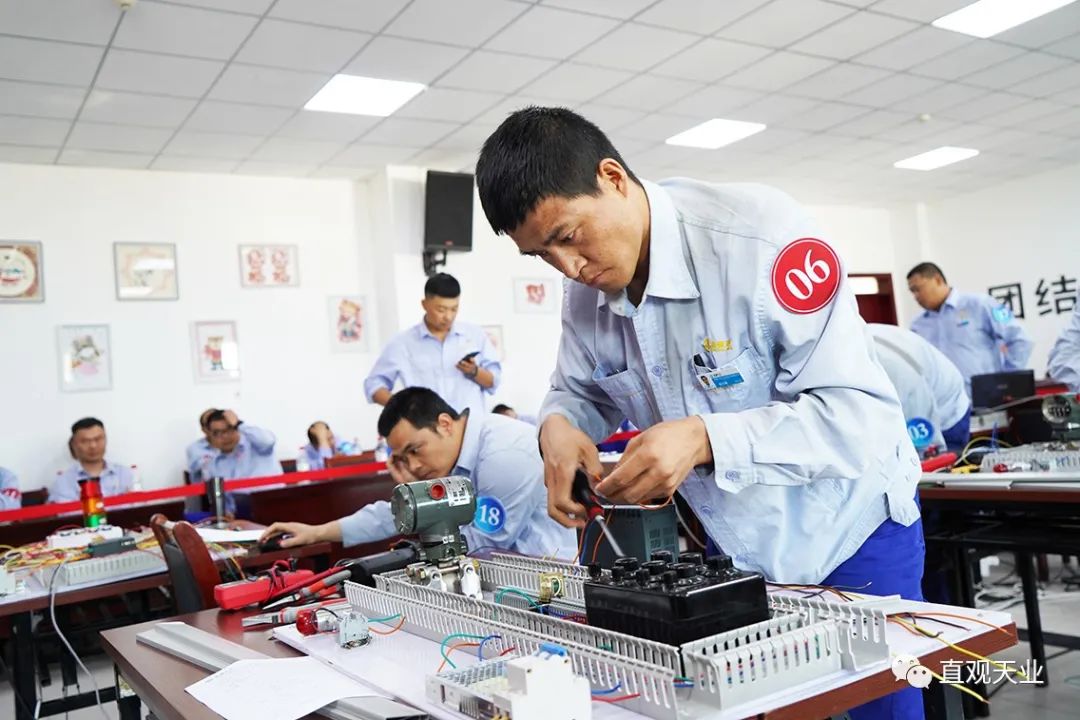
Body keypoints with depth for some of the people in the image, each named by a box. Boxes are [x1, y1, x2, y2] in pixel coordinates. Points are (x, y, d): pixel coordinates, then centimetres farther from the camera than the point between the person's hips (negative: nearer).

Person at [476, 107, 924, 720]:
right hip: (736, 547, 5)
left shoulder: (759, 235, -28)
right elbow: (579, 391, 8)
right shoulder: (586, 293, -8)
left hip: (851, 532, -5)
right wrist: (559, 424, -17)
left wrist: (706, 439, -40)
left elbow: (861, 412, -28)